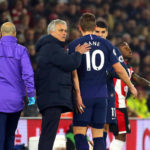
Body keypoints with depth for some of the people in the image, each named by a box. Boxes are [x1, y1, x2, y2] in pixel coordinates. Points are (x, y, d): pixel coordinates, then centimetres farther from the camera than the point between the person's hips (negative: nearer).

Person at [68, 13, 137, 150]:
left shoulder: (74, 45, -1)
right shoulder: (106, 44, 6)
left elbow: (74, 72, -10)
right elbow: (119, 69, 6)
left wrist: (77, 95, -12)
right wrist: (131, 87, 18)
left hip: (83, 97, -3)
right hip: (101, 96, 3)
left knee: (79, 133, -3)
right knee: (98, 135, 7)